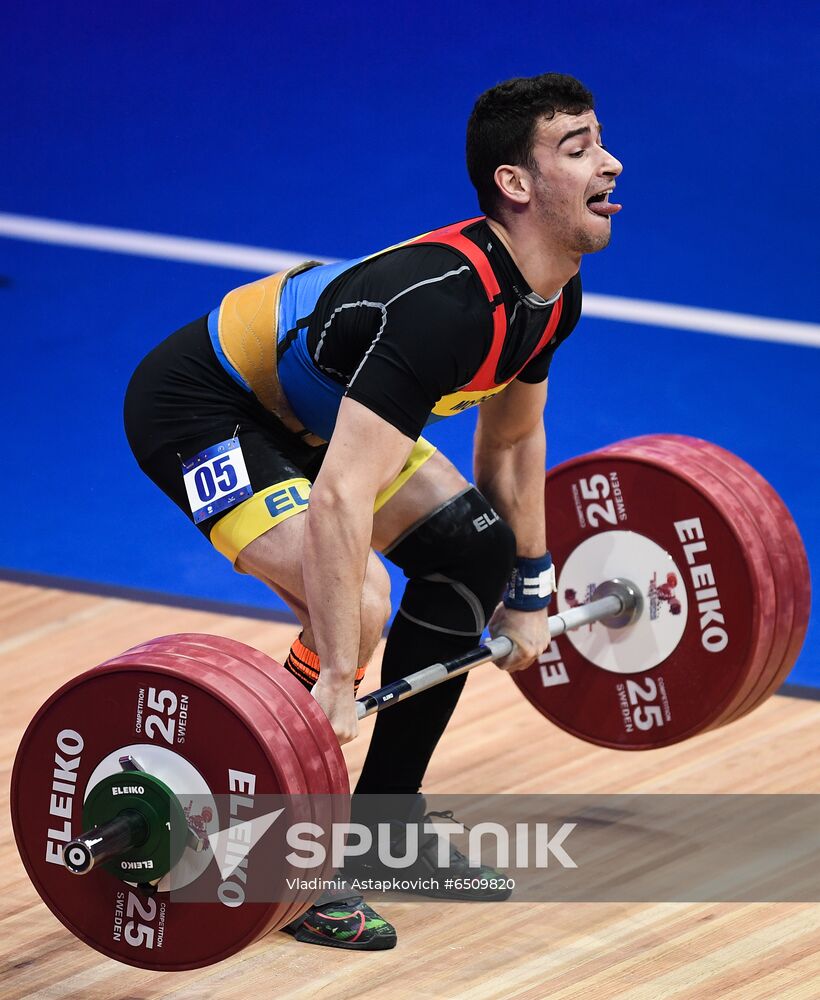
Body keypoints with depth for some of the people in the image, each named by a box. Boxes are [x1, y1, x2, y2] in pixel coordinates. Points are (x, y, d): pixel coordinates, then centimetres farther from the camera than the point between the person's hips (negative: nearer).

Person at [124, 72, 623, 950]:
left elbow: (511, 438, 13)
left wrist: (527, 595, 18)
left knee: (474, 546, 7)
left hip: (306, 407, 10)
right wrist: (336, 682, -39)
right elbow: (338, 501, -40)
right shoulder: (446, 304, -35)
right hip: (197, 409, -10)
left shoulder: (549, 297, -6)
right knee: (355, 605, -26)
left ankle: (385, 820, 17)